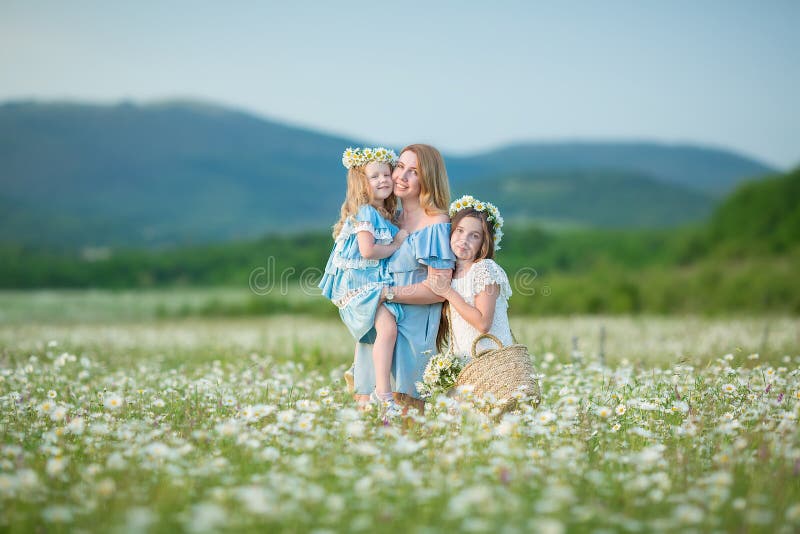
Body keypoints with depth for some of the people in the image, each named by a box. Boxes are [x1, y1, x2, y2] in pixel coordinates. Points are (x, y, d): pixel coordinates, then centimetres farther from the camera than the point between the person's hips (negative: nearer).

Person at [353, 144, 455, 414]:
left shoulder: (436, 224, -7)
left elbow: (438, 290, -14)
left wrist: (385, 293, -16)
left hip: (412, 328, -7)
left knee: (404, 406, -7)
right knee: (364, 404, 7)